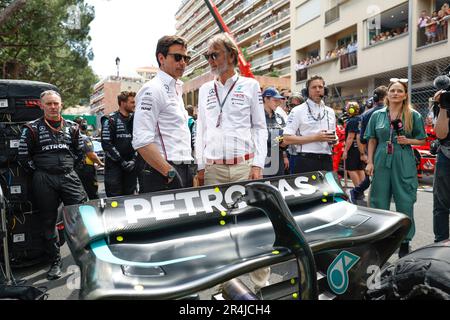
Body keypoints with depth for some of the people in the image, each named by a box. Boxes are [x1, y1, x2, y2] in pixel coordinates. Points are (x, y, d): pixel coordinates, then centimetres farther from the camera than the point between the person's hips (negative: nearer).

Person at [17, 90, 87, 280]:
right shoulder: (33, 128, 3)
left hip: (69, 177, 1)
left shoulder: (72, 127, 10)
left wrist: (67, 167, 8)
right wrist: (38, 172, 1)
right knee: (49, 222, 7)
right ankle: (55, 262, 20)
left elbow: (79, 151, 17)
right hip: (44, 181, -1)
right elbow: (23, 156, 4)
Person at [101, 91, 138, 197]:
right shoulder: (110, 120, -5)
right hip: (114, 165, -4)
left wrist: (134, 159, -2)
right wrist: (121, 161, -13)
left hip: (131, 165, 5)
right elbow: (106, 144, -11)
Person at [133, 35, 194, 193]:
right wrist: (170, 173, -20)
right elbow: (142, 141, -20)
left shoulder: (177, 89, 18)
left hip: (183, 172, 9)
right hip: (163, 174, -9)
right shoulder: (153, 89, -10)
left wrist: (188, 171, 16)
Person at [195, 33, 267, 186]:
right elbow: (200, 130, 12)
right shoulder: (204, 89, 13)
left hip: (244, 166, -2)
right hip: (212, 168, 2)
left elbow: (260, 128, 2)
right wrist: (200, 166, 6)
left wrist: (258, 165, -6)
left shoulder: (250, 85, 4)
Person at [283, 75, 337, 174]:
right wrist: (315, 138, -15)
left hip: (326, 161, 6)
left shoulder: (330, 112, 18)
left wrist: (333, 140, 2)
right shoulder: (298, 111, -2)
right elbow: (287, 139, -11)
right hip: (305, 161, -5)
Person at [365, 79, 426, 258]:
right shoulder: (377, 115, 8)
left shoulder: (413, 116, 4)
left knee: (405, 203, 3)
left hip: (404, 164, -1)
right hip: (381, 162, 2)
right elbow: (372, 140, 10)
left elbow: (421, 140, 9)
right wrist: (370, 162, 3)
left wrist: (408, 140, -11)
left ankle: (404, 244, 18)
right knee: (379, 203, 8)